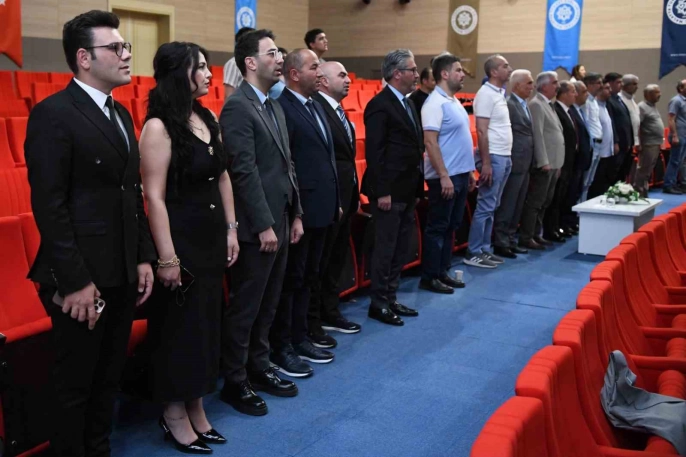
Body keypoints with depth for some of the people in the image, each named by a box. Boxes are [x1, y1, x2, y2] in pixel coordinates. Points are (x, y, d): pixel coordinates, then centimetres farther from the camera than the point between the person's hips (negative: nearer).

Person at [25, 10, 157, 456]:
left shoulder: (121, 114, 13)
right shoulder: (54, 114, -12)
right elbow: (49, 206, -17)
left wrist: (144, 258, 9)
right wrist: (75, 281, -18)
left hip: (123, 275, 8)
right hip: (83, 279, -7)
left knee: (109, 378, 19)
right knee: (75, 385, 9)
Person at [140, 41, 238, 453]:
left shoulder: (209, 119, 7)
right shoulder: (159, 127, -15)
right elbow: (155, 197, -18)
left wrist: (231, 229, 11)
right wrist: (167, 257, -20)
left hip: (211, 236, 8)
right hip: (180, 237, -8)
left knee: (207, 321, 15)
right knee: (179, 326, 5)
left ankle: (196, 409, 31)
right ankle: (175, 415, 24)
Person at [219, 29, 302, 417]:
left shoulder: (276, 107, 15)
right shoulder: (238, 108, -14)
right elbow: (245, 172, -19)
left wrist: (295, 214, 13)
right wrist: (264, 226, -19)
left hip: (281, 221, 9)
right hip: (257, 227, -9)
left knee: (268, 305, 17)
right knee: (245, 308, 3)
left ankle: (259, 369, 31)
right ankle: (235, 382, 17)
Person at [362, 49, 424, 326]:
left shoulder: (407, 104, 15)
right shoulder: (380, 105, -13)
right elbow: (374, 152, -18)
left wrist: (417, 188, 14)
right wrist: (382, 191, -20)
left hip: (407, 191, 9)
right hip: (389, 191, -9)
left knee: (400, 250, 14)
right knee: (385, 249, 0)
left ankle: (391, 299, 25)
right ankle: (378, 304, 11)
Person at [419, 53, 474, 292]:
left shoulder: (454, 101, 14)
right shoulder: (435, 103, -14)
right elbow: (430, 141, -20)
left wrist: (469, 170, 18)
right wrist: (444, 175, -23)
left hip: (460, 175, 9)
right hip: (445, 177, -9)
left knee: (451, 226, 14)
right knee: (437, 227, -2)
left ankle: (442, 272, 23)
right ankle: (429, 277, 7)